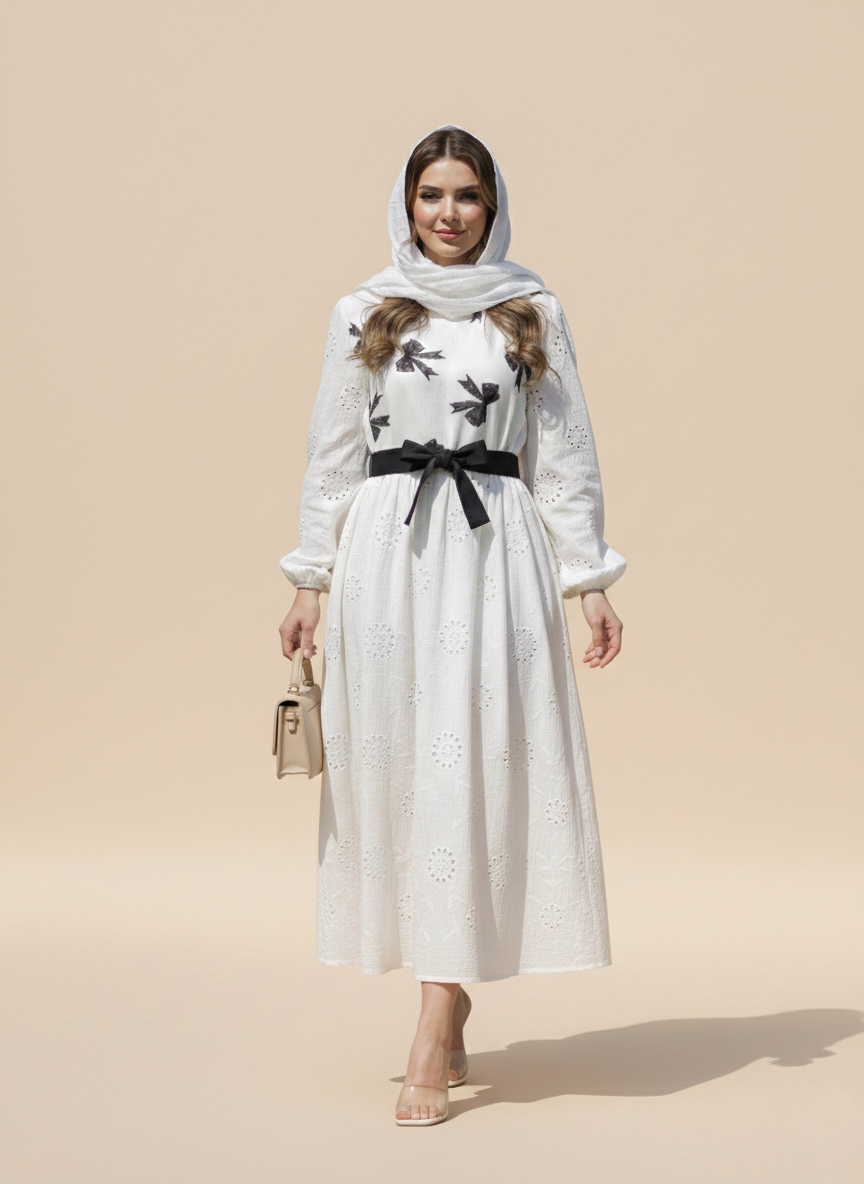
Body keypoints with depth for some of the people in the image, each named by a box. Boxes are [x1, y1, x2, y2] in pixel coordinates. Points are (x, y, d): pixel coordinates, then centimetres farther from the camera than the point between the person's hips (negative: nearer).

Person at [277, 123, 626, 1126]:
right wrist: (311, 580, 4)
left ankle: (432, 1046, -8)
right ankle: (448, 1024, 12)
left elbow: (565, 454, 8)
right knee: (400, 769, 1)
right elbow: (333, 453, 11)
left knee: (471, 764, -9)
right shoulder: (364, 313, 10)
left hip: (496, 550, -1)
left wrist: (589, 580, 2)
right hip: (387, 551, 1)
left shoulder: (533, 312, 9)